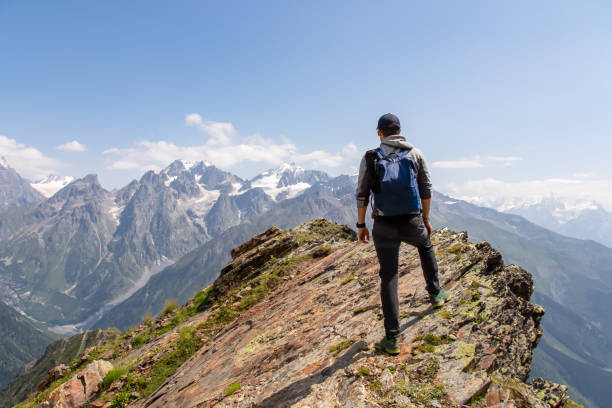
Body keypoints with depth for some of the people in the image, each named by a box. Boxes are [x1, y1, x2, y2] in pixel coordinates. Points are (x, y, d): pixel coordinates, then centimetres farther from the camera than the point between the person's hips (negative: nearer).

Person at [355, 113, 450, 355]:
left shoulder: (370, 158, -1)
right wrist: (426, 219, 17)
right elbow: (426, 190, 5)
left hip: (384, 226, -1)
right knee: (426, 246, 36)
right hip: (412, 223, 1)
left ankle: (392, 339, 8)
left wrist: (361, 224, 8)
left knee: (388, 278, 6)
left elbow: (362, 195, -2)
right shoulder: (415, 154, 3)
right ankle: (435, 293, 46)